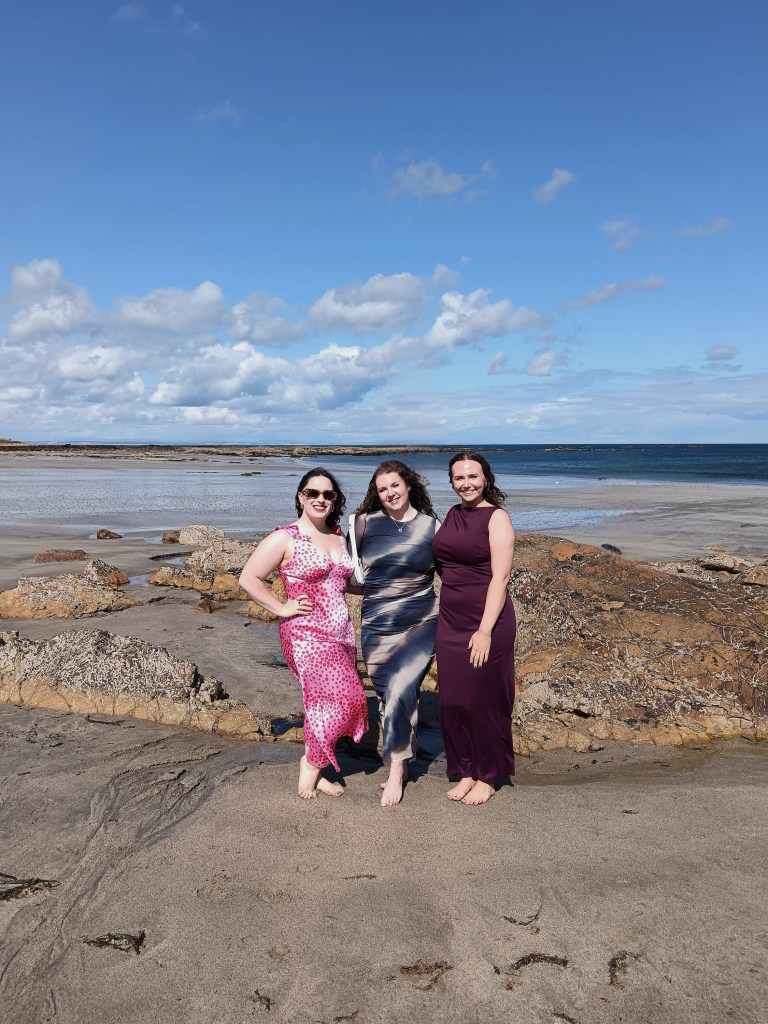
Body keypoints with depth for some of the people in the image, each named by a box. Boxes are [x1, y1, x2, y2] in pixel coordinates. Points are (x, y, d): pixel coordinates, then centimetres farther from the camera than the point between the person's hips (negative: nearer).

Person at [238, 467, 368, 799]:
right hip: (307, 634, -7)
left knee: (325, 702, 9)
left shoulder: (339, 538, 12)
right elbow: (248, 579, -6)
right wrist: (282, 608, -9)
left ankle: (314, 771, 25)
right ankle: (311, 762, 11)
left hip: (341, 634, 7)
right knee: (344, 699, -12)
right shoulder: (285, 538, -7)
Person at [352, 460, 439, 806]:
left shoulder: (430, 526, 0)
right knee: (388, 695, 8)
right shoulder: (365, 523, 0)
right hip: (377, 625, 2)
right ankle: (397, 757, 27)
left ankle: (396, 771, 2)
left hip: (420, 624, -2)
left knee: (400, 691, -12)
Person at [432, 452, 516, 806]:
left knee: (484, 699, 6)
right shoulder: (452, 515, 10)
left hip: (486, 620, -6)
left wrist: (485, 631, -20)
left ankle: (488, 776, 24)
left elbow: (500, 577, -14)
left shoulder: (496, 517, -8)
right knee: (452, 700, 10)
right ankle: (466, 772, 27)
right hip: (450, 620, 6)